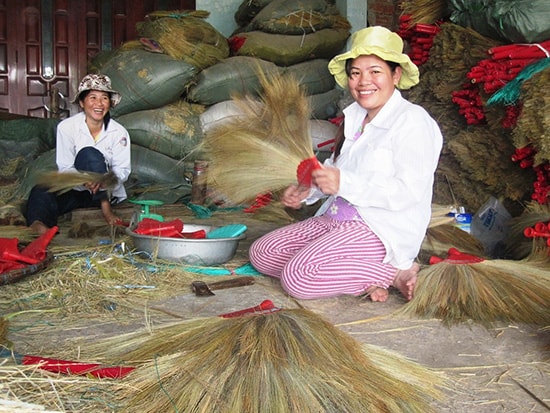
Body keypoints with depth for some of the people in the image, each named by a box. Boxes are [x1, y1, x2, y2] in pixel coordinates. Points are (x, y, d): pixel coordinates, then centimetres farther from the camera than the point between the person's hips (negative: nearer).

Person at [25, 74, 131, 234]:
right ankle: (38, 225, -61)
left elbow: (123, 170, -7)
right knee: (40, 191, -30)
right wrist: (84, 180, -33)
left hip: (107, 191, -1)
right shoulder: (66, 127, -8)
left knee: (88, 154, -28)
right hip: (74, 189, 1)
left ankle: (105, 207, -30)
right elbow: (65, 168, -10)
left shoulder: (119, 132, -6)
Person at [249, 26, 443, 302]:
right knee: (261, 254, -1)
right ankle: (360, 274, -7)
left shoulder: (412, 121, -11)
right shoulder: (355, 117, 17)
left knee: (297, 278, -26)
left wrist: (344, 183, -28)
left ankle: (394, 273, -11)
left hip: (383, 230, -10)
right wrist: (306, 191, 4)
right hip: (334, 220, 10)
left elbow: (408, 192, -20)